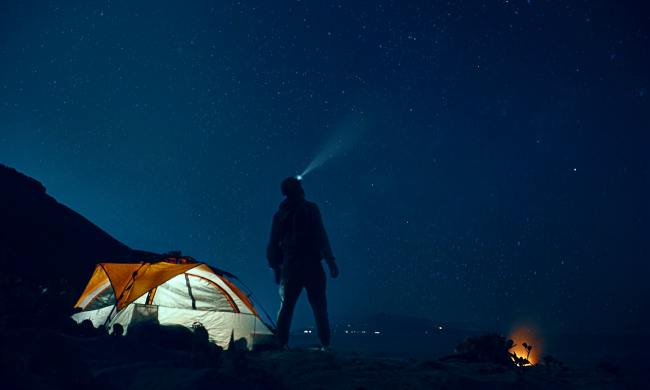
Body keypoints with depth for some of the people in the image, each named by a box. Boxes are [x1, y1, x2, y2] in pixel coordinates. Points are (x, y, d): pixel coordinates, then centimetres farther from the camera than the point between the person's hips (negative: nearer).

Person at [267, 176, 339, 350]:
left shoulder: (279, 214, 12)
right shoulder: (310, 208, -3)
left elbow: (273, 244, 14)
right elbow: (321, 237, -8)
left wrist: (275, 267, 21)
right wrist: (331, 261, -6)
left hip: (289, 266, 4)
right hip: (311, 264, -4)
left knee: (286, 306, 11)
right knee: (319, 306, 2)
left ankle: (280, 344, 8)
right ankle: (325, 344, 0)